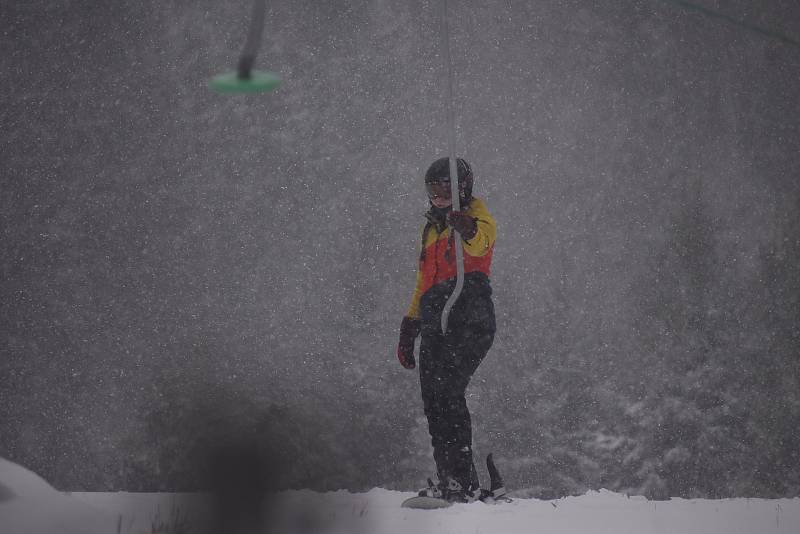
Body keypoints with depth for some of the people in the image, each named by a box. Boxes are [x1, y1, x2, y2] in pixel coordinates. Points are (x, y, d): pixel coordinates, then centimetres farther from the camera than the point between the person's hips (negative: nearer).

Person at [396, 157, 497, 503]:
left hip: (468, 320, -8)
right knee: (434, 401, 1)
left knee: (446, 393, -19)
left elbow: (480, 242, -23)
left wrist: (465, 225, -44)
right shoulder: (432, 228, 27)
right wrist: (409, 327, 30)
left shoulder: (478, 219, 3)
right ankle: (451, 481, 4)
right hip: (435, 324, 8)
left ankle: (462, 482, -21)